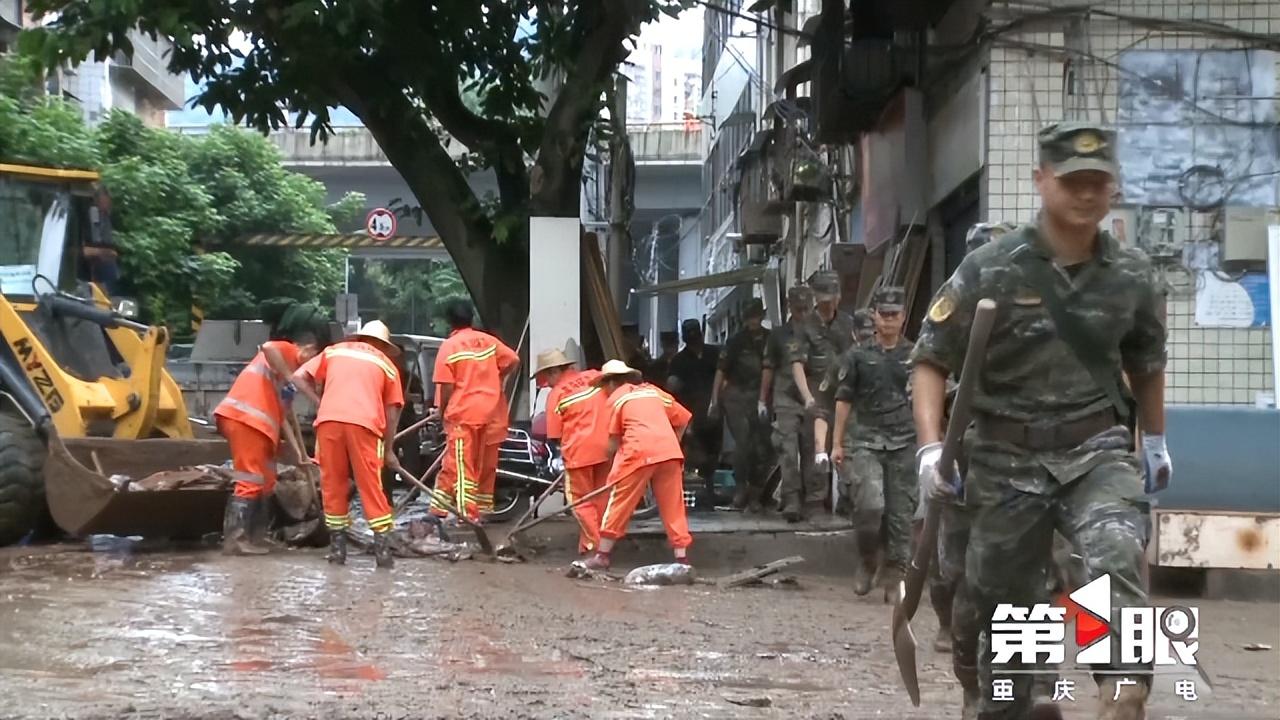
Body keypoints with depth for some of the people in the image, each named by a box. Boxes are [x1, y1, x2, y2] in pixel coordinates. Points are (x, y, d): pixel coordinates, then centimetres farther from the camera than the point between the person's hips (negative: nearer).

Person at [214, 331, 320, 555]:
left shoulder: (290, 367, 30)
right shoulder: (287, 350, 6)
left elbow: (284, 416, 28)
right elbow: (267, 347, -20)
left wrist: (299, 452, 24)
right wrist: (289, 378, -12)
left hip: (255, 423, 10)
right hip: (244, 418, -10)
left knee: (264, 483, 14)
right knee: (251, 481, -10)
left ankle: (253, 538, 16)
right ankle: (235, 540, -11)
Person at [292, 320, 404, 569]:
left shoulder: (334, 351, 26)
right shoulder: (387, 365, 24)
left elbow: (299, 377, 17)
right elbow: (392, 412, 19)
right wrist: (389, 449, 25)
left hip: (329, 419, 1)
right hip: (364, 423, -1)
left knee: (332, 484, 10)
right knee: (370, 485, 4)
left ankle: (337, 548, 12)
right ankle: (382, 549, 0)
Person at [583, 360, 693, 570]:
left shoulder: (616, 397, 11)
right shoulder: (653, 391, 24)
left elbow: (614, 437, 6)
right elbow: (683, 418, 25)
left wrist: (611, 454, 21)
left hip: (639, 452, -4)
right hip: (670, 453, 4)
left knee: (619, 502, 6)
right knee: (673, 506, 9)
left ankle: (603, 555, 10)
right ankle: (682, 559, 8)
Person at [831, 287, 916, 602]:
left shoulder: (915, 357, 9)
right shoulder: (859, 356, 8)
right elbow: (844, 401, 12)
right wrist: (838, 443, 8)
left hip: (904, 444, 1)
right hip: (867, 441, -1)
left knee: (901, 514, 0)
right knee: (870, 506, -16)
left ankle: (895, 577, 10)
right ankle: (866, 562, 8)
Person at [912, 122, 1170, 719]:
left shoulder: (1131, 274, 1)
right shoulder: (990, 270, -8)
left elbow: (1145, 360, 20)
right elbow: (931, 360, -3)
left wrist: (1155, 438, 28)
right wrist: (930, 446, -14)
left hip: (1097, 449, 1)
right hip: (1007, 458, 0)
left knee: (1118, 558, -28)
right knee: (1004, 604, 9)